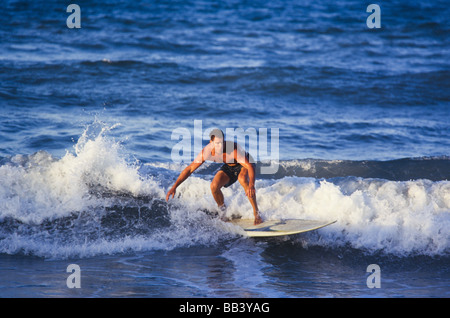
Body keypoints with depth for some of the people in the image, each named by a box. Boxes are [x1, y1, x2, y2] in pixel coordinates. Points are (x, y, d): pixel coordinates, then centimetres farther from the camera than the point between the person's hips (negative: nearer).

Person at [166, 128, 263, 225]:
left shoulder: (233, 149, -40)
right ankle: (224, 212, 6)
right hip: (229, 167, 4)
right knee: (214, 186, -20)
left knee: (243, 179, -37)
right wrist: (174, 187, -24)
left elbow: (249, 166, -48)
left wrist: (251, 184, -67)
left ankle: (256, 213, -26)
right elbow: (190, 169, -18)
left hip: (245, 163, -4)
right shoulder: (207, 152, -26)